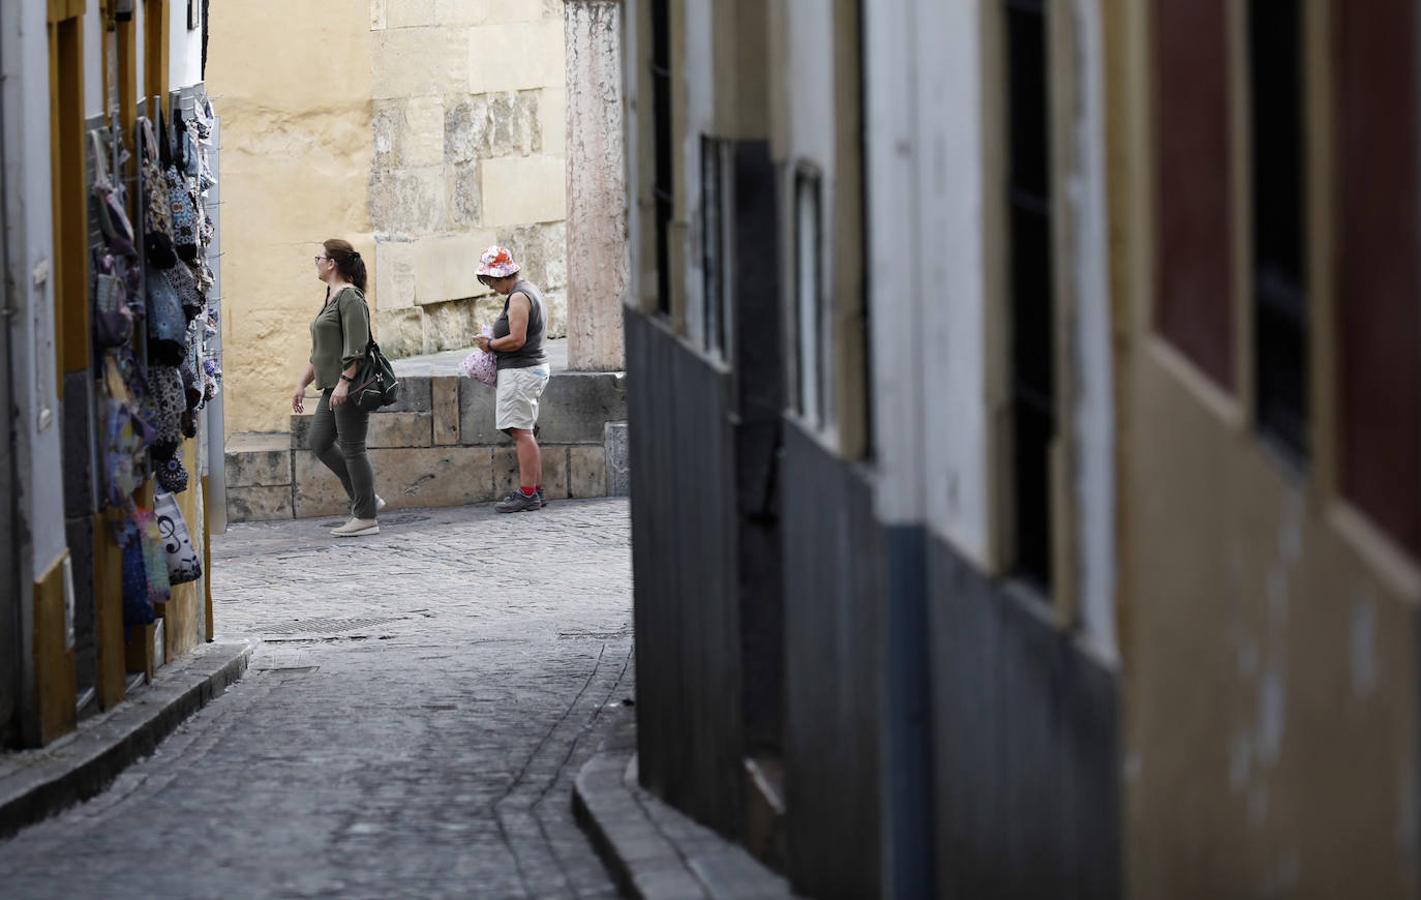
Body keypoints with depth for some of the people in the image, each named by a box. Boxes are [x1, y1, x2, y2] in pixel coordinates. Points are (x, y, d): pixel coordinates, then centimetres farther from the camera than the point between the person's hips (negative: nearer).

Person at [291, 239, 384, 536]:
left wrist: (344, 382, -25)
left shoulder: (350, 297, -13)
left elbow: (356, 347, -21)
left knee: (352, 448, -6)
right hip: (333, 388, 10)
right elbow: (321, 351, 24)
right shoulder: (332, 297, 18)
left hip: (350, 386, -10)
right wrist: (303, 383, 23)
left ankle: (366, 517, 0)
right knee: (320, 442, 10)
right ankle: (365, 499, 15)